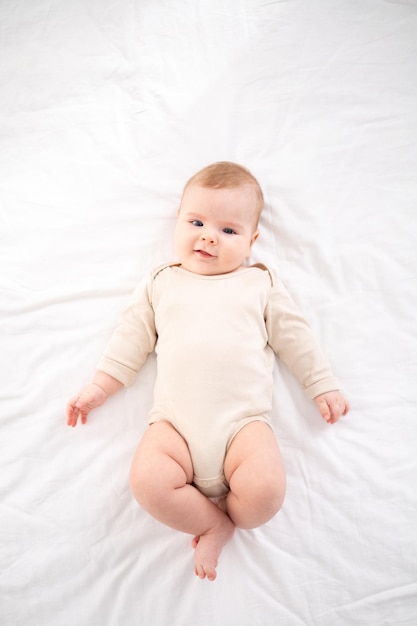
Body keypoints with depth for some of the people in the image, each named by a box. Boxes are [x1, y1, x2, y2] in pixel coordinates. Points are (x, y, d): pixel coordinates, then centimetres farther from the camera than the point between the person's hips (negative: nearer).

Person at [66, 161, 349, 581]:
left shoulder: (261, 284, 15)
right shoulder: (161, 283, 18)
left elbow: (293, 336, 17)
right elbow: (132, 335, 18)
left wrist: (323, 386, 13)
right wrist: (98, 387, 12)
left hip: (243, 418, 0)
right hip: (174, 420, 1)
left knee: (265, 491, -25)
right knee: (147, 483, -25)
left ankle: (214, 524, 8)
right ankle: (217, 522, 2)